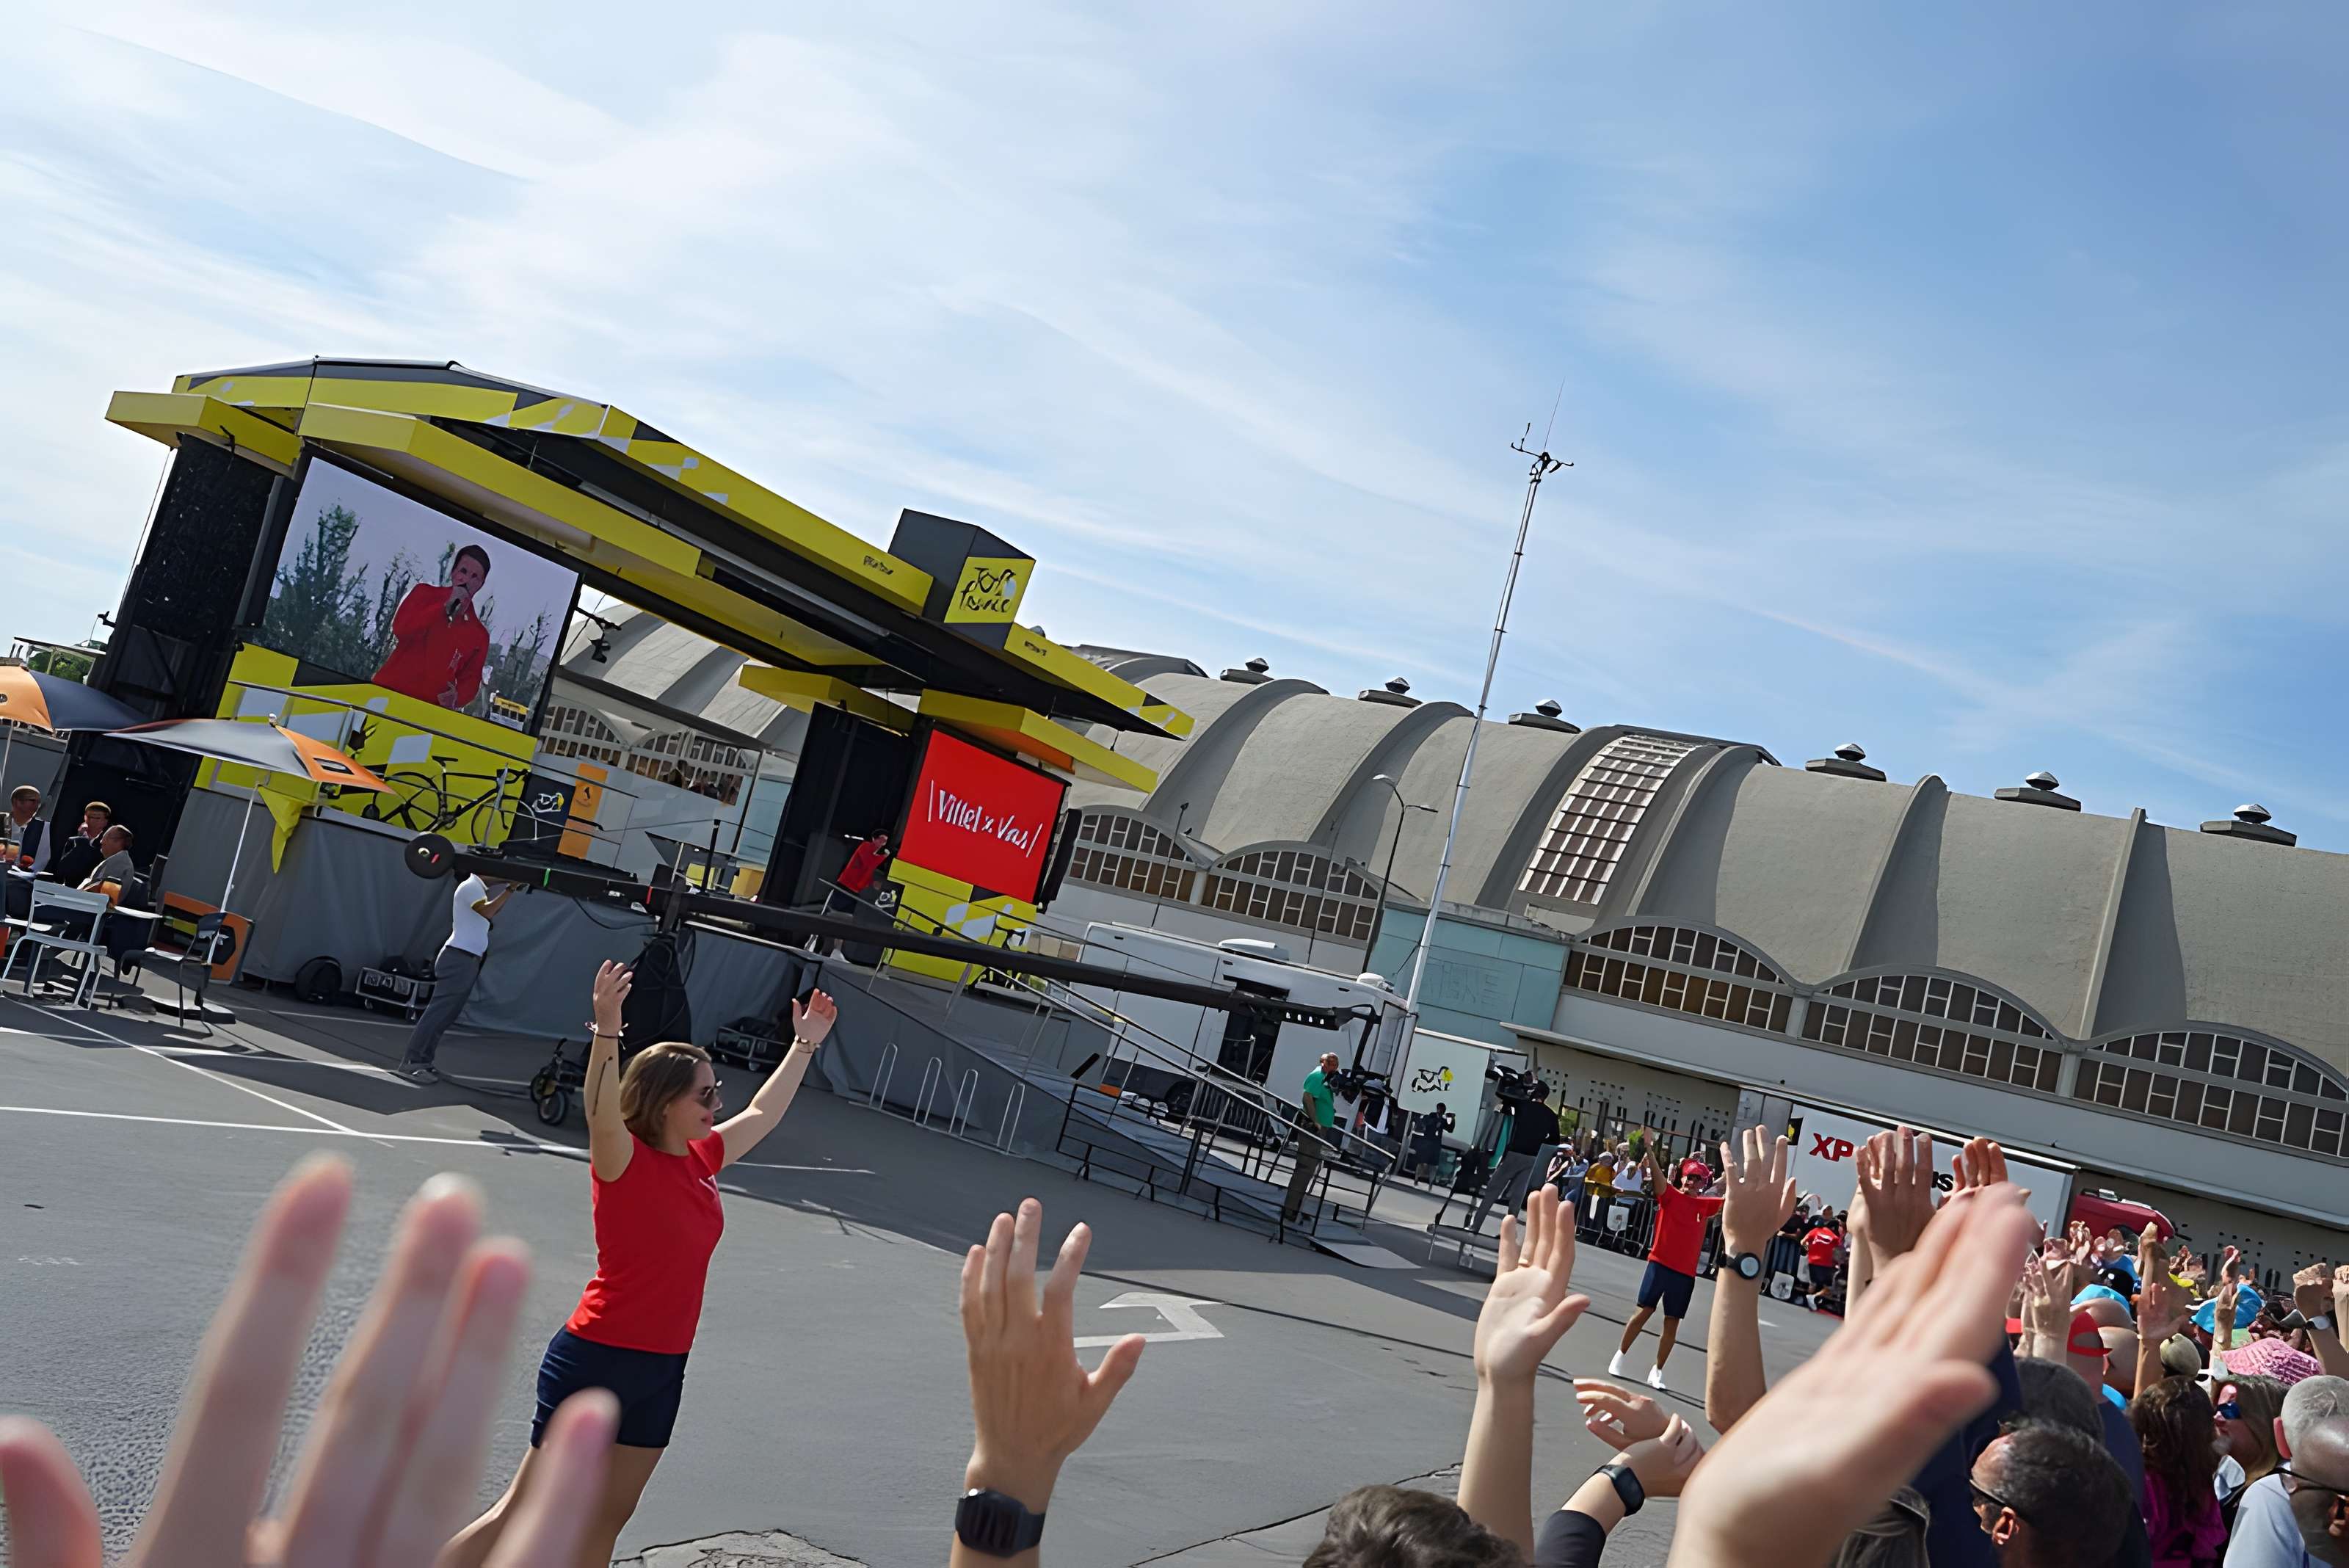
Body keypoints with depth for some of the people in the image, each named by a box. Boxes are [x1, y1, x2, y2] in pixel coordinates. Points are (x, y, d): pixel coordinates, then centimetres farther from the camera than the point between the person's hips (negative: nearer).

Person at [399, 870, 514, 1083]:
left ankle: (421, 1061, 12)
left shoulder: (479, 888, 18)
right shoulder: (471, 886, -11)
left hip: (468, 960, 10)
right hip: (459, 958, -10)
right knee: (438, 1011, -12)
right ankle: (410, 1064, -13)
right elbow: (488, 912, -23)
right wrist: (510, 889, -20)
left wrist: (508, 889, 9)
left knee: (446, 1014, 9)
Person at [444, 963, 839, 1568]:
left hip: (663, 1369, 7)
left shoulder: (702, 1159, 5)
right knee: (524, 1514, 1)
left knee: (609, 1517, 16)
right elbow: (600, 1112, -38)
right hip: (598, 1360, -7)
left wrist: (805, 1043, 25)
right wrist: (607, 1028, -51)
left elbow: (763, 1113, 21)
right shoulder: (624, 1160, -16)